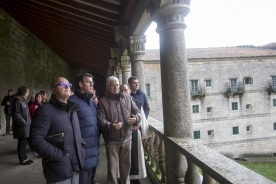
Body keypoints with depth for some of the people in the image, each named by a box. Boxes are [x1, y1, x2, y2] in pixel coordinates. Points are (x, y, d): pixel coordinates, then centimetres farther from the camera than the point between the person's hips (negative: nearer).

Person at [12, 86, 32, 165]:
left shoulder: (23, 100, 15)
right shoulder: (17, 101, -13)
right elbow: (16, 114, -18)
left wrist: (27, 122, 10)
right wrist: (24, 123, -14)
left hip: (25, 125, 9)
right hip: (21, 126, -9)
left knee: (23, 142, 13)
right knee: (22, 142, 0)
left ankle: (24, 158, 20)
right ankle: (22, 159, 9)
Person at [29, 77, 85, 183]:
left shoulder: (72, 110, 13)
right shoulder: (45, 110, -12)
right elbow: (35, 140, -19)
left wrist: (81, 148, 4)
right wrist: (59, 156, -20)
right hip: (59, 171, -7)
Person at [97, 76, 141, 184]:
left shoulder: (128, 98, 7)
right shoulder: (103, 101, -4)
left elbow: (137, 111, 8)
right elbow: (101, 119, -13)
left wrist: (136, 118, -15)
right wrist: (110, 126, -31)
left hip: (127, 138, 3)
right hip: (111, 140, -3)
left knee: (126, 164, 19)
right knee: (112, 167, 10)